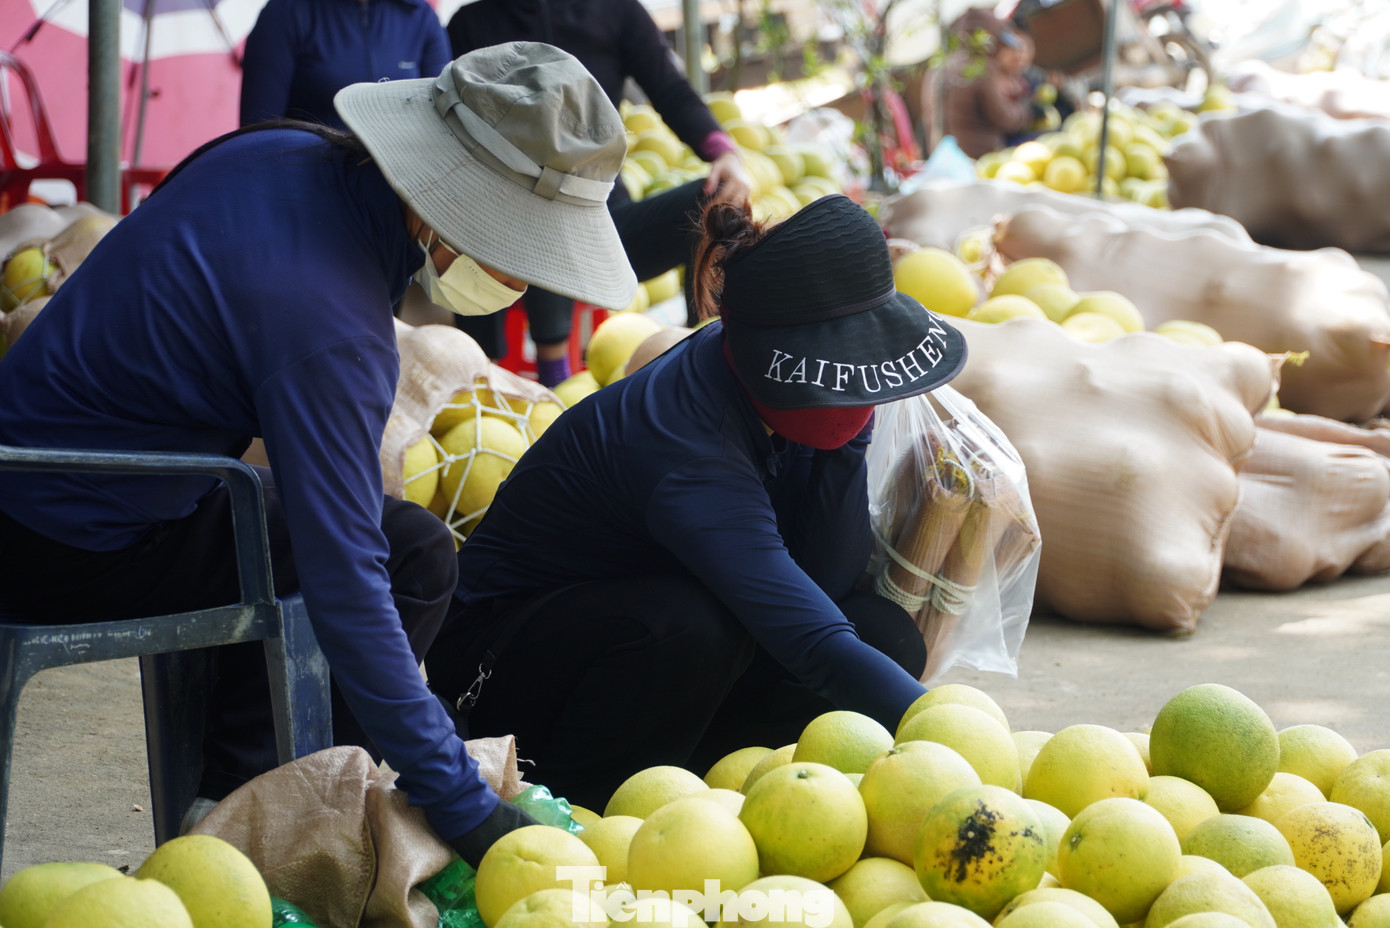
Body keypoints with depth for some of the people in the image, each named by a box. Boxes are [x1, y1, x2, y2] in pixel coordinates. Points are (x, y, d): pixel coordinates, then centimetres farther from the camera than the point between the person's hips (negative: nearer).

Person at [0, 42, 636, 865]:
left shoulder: (283, 152, -2)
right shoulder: (330, 325, -28)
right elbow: (345, 589, -29)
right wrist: (463, 809, -26)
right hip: (82, 552, -9)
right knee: (415, 553, -5)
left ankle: (230, 791, 24)